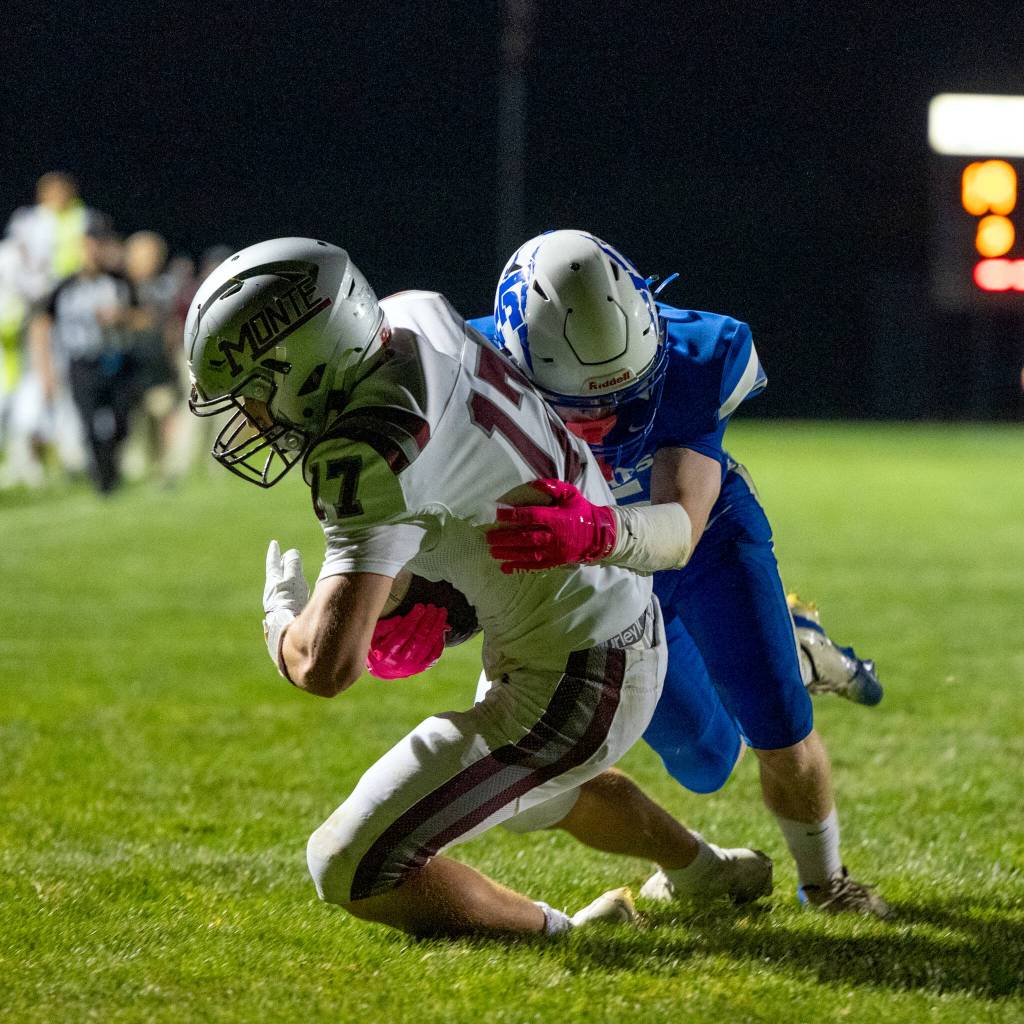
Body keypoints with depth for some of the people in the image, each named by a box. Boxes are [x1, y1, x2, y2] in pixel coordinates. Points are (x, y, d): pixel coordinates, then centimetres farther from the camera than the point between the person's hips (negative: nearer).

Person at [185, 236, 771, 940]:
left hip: (574, 692, -10)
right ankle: (712, 873, 61)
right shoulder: (417, 314, -7)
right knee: (535, 796, 40)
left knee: (351, 868, -9)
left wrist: (283, 615, -15)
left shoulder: (375, 457, -31)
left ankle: (560, 937, 5)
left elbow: (327, 667, -36)